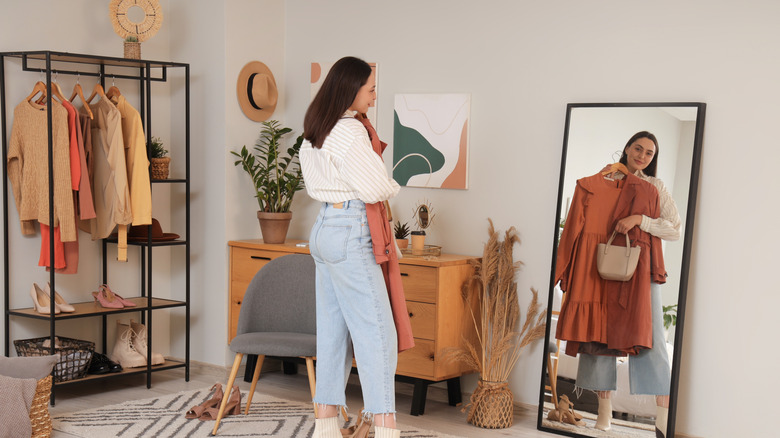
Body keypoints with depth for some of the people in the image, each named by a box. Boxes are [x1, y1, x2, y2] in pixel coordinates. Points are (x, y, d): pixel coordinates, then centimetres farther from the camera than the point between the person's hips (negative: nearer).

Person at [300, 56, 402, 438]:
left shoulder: (315, 131, 13)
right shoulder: (349, 131, -16)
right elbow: (376, 189, -16)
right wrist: (395, 184, 5)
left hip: (324, 229, 9)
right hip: (350, 234, -9)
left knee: (332, 328, 11)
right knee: (375, 330, -7)